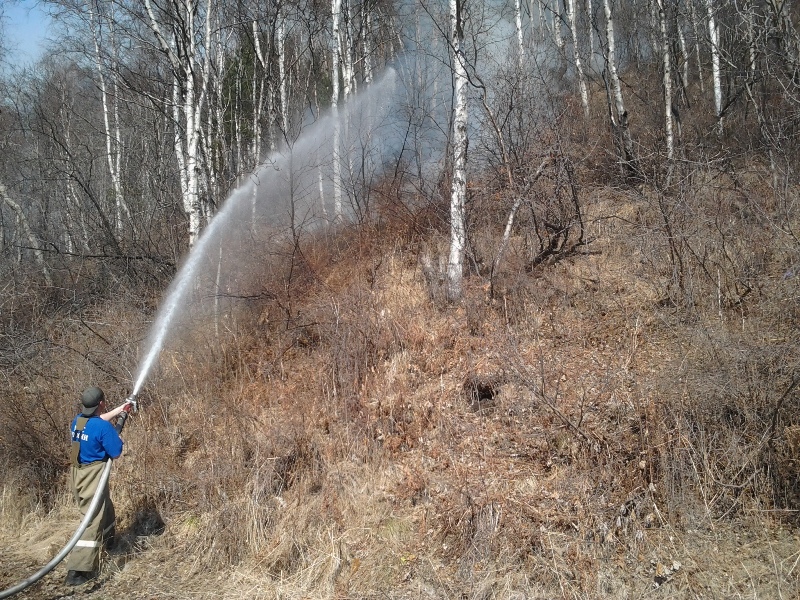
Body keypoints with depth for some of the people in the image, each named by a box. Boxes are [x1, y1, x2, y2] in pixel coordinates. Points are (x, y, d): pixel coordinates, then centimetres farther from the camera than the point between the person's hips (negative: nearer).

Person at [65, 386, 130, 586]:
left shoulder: (78, 420, 4)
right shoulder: (104, 427, -20)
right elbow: (116, 453, -12)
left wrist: (119, 409, 31)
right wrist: (118, 439, 7)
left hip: (77, 473, 9)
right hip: (92, 475, -9)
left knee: (105, 507, 30)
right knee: (93, 519, -7)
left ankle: (108, 540, 53)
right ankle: (77, 571, -12)